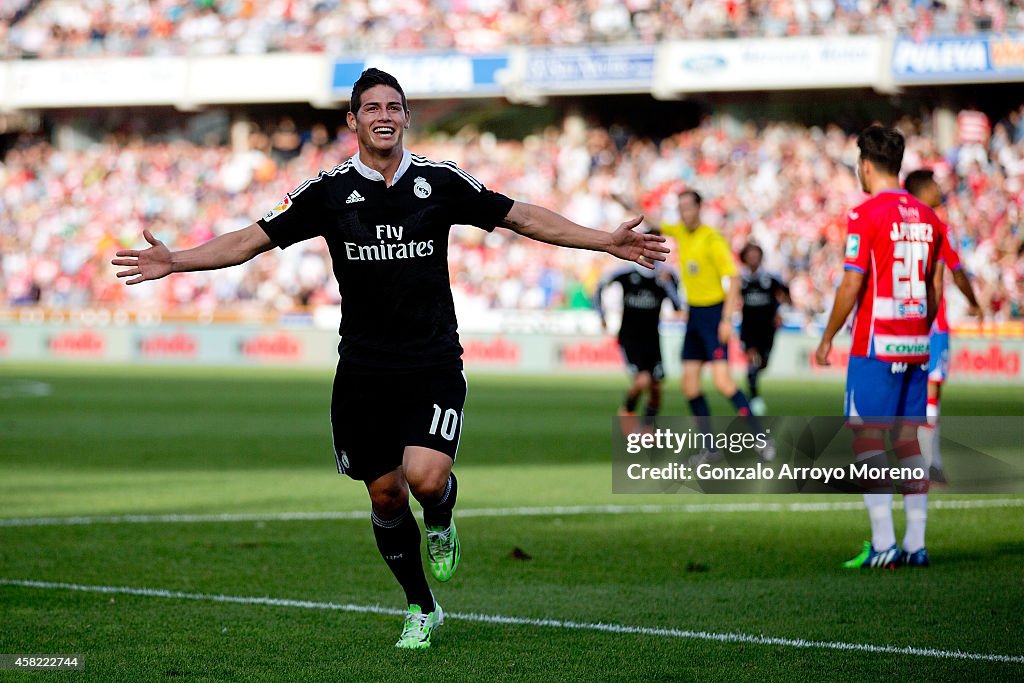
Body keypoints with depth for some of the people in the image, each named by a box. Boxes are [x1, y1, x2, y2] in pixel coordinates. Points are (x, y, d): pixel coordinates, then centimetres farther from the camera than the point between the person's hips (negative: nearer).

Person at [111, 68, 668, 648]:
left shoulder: (441, 181, 0)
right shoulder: (328, 191, 0)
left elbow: (524, 218, 7)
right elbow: (253, 240, 1)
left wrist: (609, 242, 2)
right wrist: (174, 262, -11)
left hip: (434, 365, -1)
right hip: (364, 371, 1)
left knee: (426, 478, -21)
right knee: (386, 496, 6)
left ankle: (441, 525, 16)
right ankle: (421, 608, 26)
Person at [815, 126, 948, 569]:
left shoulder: (866, 215, -10)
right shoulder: (928, 218, 10)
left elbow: (852, 286, -12)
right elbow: (935, 291, 13)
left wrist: (827, 338, -2)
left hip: (875, 348, -6)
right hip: (916, 348, 6)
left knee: (867, 439, -3)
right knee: (908, 439, 9)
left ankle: (883, 545, -10)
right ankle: (915, 543, 7)